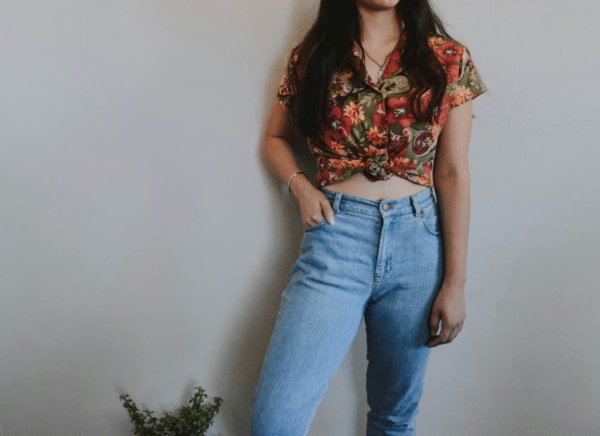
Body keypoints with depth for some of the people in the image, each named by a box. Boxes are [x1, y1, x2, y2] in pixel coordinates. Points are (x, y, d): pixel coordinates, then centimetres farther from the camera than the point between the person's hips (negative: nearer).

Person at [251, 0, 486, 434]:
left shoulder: (448, 60, 1)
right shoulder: (311, 57, 3)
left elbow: (452, 173, 0)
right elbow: (275, 138, 18)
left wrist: (456, 281, -2)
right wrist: (301, 186, -4)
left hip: (418, 241, 1)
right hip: (335, 239, 0)